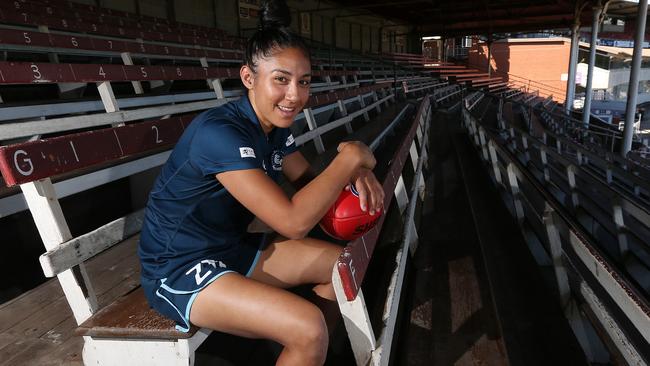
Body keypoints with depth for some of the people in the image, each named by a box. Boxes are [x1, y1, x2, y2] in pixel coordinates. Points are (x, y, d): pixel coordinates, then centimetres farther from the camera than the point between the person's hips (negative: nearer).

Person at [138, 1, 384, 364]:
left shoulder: (276, 126, -1)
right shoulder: (219, 132, -27)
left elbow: (308, 178, 10)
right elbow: (294, 222, -32)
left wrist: (356, 174, -11)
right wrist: (349, 158, -22)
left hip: (232, 248, 8)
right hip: (179, 270, -8)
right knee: (309, 328, -25)